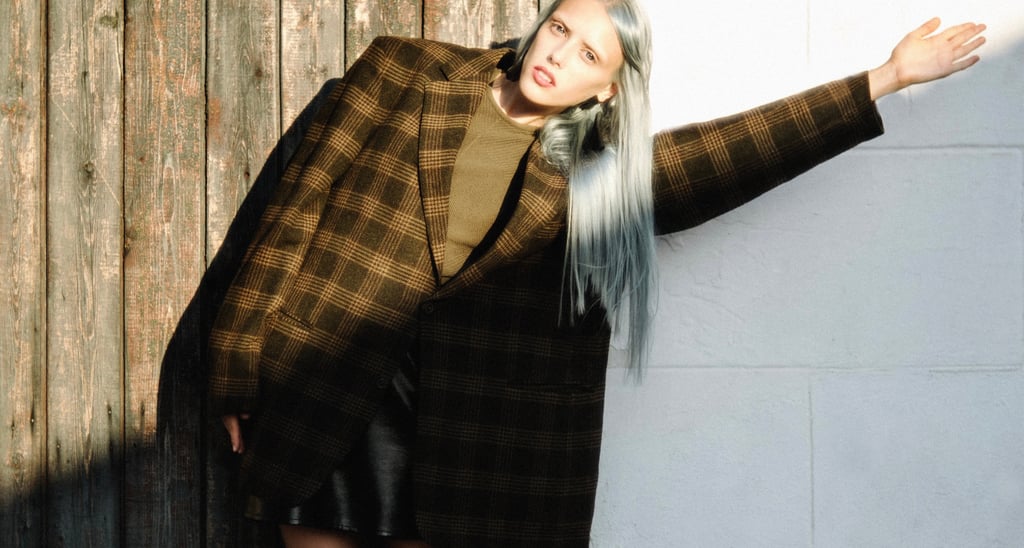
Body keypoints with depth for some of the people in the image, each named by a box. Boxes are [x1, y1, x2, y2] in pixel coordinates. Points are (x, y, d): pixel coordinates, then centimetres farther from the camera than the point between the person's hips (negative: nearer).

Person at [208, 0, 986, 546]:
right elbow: (303, 201, 4)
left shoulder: (597, 174, 8)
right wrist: (241, 364, 1)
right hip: (329, 387, 0)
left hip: (473, 422, 1)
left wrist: (886, 79, 7)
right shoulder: (403, 74, 5)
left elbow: (736, 152, 8)